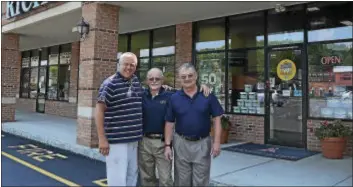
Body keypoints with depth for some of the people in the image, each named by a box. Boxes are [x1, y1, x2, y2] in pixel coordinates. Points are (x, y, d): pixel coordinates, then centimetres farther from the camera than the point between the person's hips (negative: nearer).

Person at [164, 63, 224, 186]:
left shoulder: (208, 95, -4)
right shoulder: (174, 98, -1)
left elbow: (217, 119, -2)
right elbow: (169, 123, 2)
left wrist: (217, 142, -8)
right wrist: (167, 145, -3)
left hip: (203, 143, -1)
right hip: (181, 143, 1)